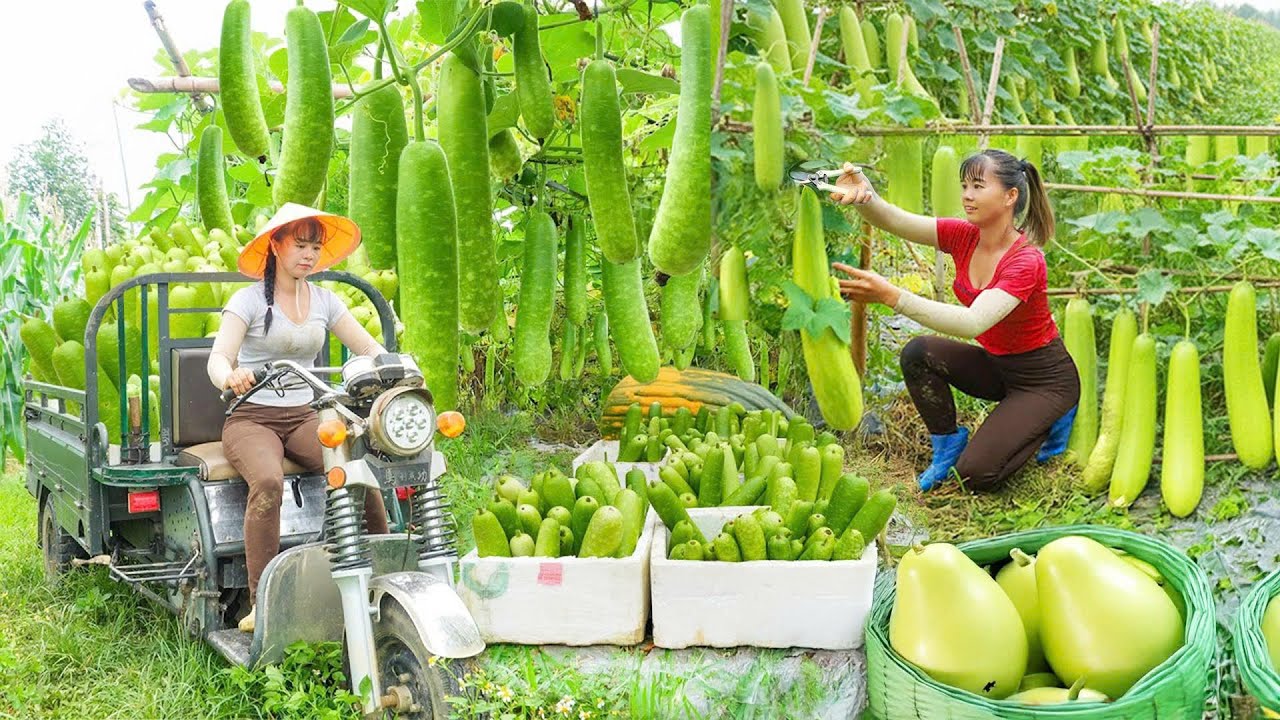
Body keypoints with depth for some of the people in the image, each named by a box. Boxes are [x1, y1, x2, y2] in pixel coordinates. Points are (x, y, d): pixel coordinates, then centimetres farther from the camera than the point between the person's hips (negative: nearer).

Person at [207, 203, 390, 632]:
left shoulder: (324, 301, 11)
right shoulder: (249, 299, -2)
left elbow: (368, 347, 6)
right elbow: (218, 358, -14)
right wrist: (229, 377, -39)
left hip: (303, 419, 4)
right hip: (251, 418, -4)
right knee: (268, 482, -35)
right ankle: (262, 603, -34)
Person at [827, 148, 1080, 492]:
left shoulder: (1026, 261, -28)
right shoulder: (964, 236, -8)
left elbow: (973, 323, -43)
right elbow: (895, 221, -24)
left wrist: (891, 295, -53)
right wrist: (864, 196, -49)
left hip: (1043, 379, -6)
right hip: (995, 364, 6)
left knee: (975, 474, -19)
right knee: (918, 353, -21)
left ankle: (1052, 419, 8)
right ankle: (948, 444, 0)